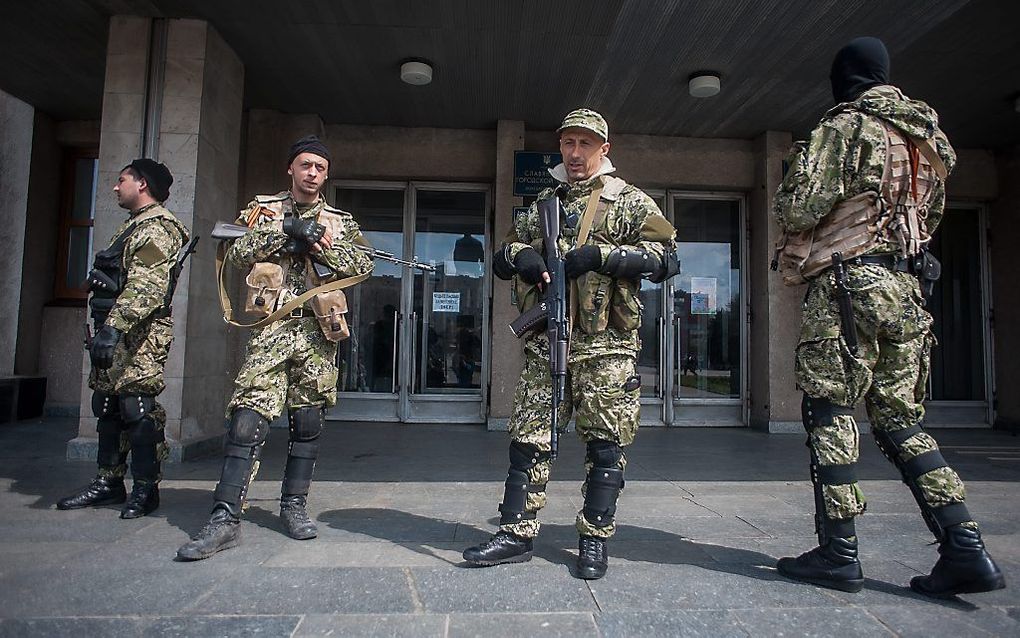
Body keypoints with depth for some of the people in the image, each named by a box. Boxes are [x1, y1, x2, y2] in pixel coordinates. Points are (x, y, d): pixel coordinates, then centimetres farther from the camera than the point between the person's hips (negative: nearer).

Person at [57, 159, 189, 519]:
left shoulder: (157, 227, -11)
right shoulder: (133, 226, 24)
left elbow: (146, 288, -24)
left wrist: (113, 327, -31)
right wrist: (106, 327, 25)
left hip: (140, 337, -11)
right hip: (117, 332, 11)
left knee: (137, 410, -8)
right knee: (106, 407, 13)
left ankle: (145, 489, 1)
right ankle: (109, 482, 23)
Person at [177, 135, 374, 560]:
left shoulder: (339, 222, 15)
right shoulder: (263, 209, 13)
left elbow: (363, 265, 2)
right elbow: (238, 252, -1)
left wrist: (319, 243, -10)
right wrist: (286, 229, -11)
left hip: (317, 331, 2)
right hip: (271, 329, -1)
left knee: (308, 424, 6)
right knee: (248, 421, -10)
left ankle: (294, 506, 21)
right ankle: (225, 518, -6)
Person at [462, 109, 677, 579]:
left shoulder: (630, 201, 6)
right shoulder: (542, 204, 18)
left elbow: (665, 258, -5)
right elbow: (502, 261, 20)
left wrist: (600, 255, -16)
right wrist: (519, 255, -4)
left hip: (606, 347, -3)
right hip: (546, 343, 4)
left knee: (606, 444, 3)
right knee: (527, 439, 5)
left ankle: (594, 541, 18)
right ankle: (516, 534, 16)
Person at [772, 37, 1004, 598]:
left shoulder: (845, 127, -4)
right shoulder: (926, 138, 21)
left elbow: (800, 210, -12)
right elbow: (928, 220, 25)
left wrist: (795, 170, 8)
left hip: (847, 285, -8)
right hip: (906, 289, 8)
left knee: (829, 414, -2)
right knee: (899, 417, 11)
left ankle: (838, 555, 2)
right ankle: (965, 549, 7)